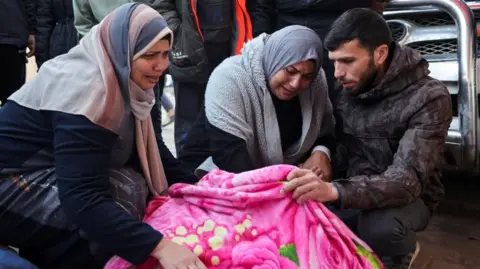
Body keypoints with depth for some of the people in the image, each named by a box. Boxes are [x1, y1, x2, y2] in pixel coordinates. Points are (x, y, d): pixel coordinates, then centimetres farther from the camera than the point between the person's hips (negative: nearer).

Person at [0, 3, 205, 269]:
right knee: (125, 194, -24)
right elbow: (83, 198, -35)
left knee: (136, 185, -4)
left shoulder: (124, 82, 1)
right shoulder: (84, 87, -27)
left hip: (47, 177, 9)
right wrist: (159, 245, -42)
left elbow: (150, 156, 4)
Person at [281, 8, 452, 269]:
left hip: (405, 196, -4)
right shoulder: (343, 89, -4)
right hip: (351, 191, 4)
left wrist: (335, 191, -48)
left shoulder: (428, 97, -21)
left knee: (380, 229, -38)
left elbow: (408, 180, -31)